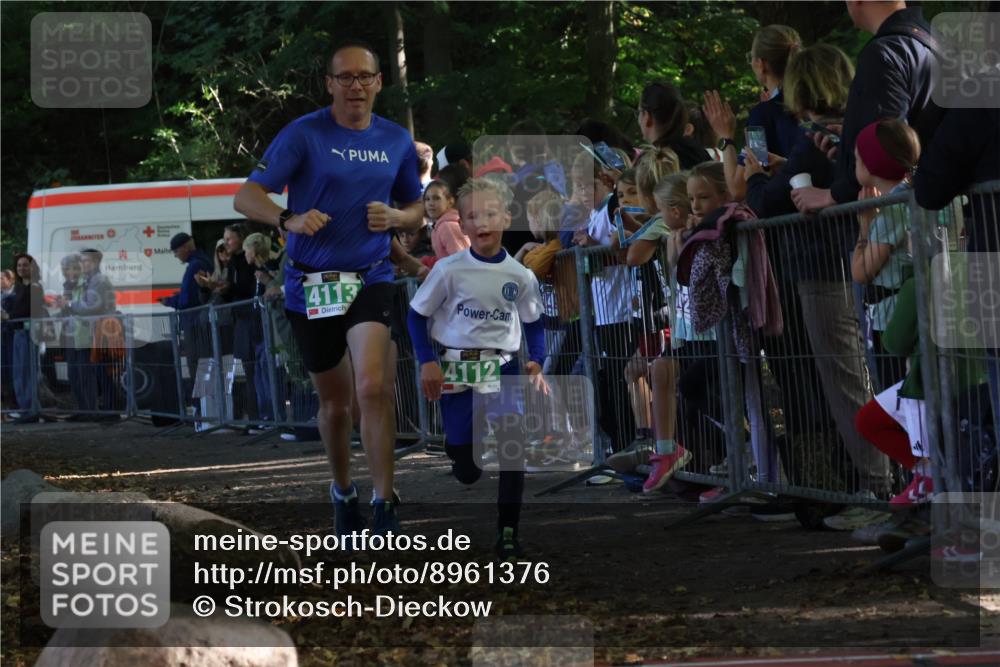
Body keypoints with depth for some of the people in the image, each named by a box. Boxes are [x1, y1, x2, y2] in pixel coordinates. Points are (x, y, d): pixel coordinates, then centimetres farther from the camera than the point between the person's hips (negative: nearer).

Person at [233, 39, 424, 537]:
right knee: (334, 402, 12)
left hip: (370, 279, 0)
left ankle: (385, 509, -16)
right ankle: (343, 492, 37)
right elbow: (246, 197, -12)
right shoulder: (303, 134, -6)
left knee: (371, 389, -21)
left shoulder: (397, 141, 5)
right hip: (310, 284, 0)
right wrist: (290, 219, -31)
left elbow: (416, 210, 18)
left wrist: (394, 218, -6)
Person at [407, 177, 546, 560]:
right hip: (455, 367, -1)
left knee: (513, 444, -16)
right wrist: (427, 362, -9)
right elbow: (417, 315, 0)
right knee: (467, 471, 0)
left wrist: (536, 362, -4)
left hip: (503, 366, 1)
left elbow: (534, 323, 12)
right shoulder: (449, 270, -8)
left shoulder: (520, 277, -2)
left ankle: (508, 533, -7)